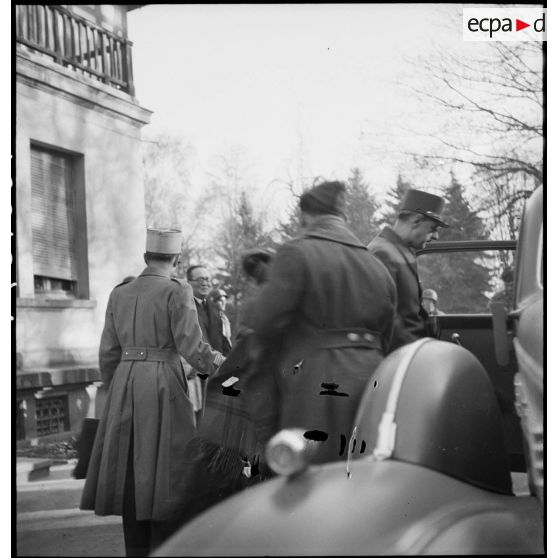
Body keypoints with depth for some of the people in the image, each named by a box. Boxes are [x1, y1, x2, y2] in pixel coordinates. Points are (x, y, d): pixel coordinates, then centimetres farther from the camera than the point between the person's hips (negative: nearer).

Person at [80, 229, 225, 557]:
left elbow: (109, 353, 10)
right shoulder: (177, 293, -7)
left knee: (132, 475, 12)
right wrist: (224, 365, 3)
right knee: (167, 475, 2)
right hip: (164, 387, -5)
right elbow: (191, 346, -14)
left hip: (125, 388, 5)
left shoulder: (119, 294, 9)